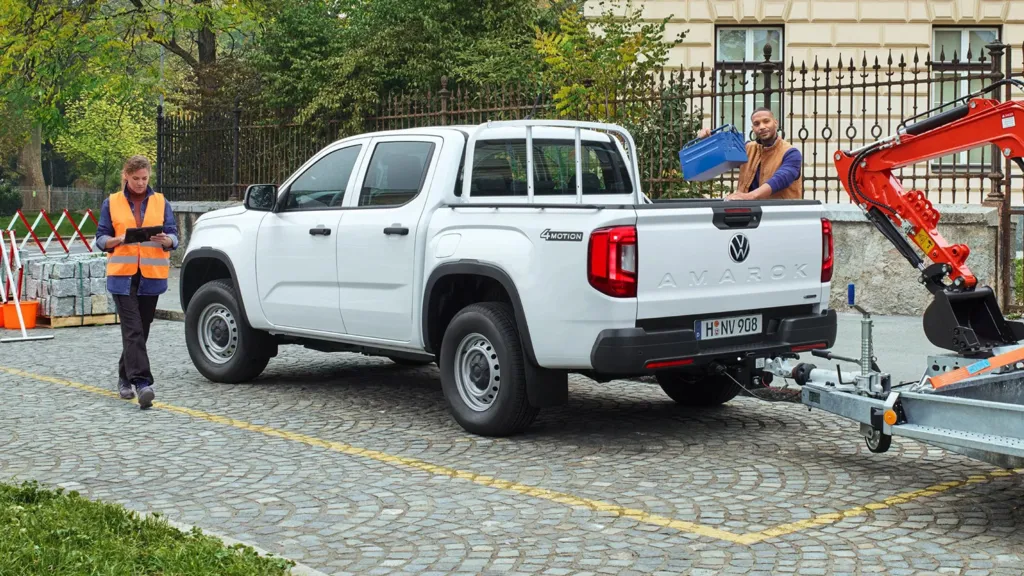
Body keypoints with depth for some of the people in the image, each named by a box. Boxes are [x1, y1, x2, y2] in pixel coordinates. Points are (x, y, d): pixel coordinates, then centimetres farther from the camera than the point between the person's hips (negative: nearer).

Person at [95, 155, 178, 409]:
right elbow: (101, 239, 4)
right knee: (133, 330, -13)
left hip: (152, 276, 2)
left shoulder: (161, 202, 9)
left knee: (141, 329, 10)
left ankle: (125, 376, 28)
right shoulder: (112, 203, 6)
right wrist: (120, 239, -16)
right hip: (122, 275, -2)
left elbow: (174, 237, 5)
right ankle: (142, 382, -19)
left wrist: (166, 240, -18)